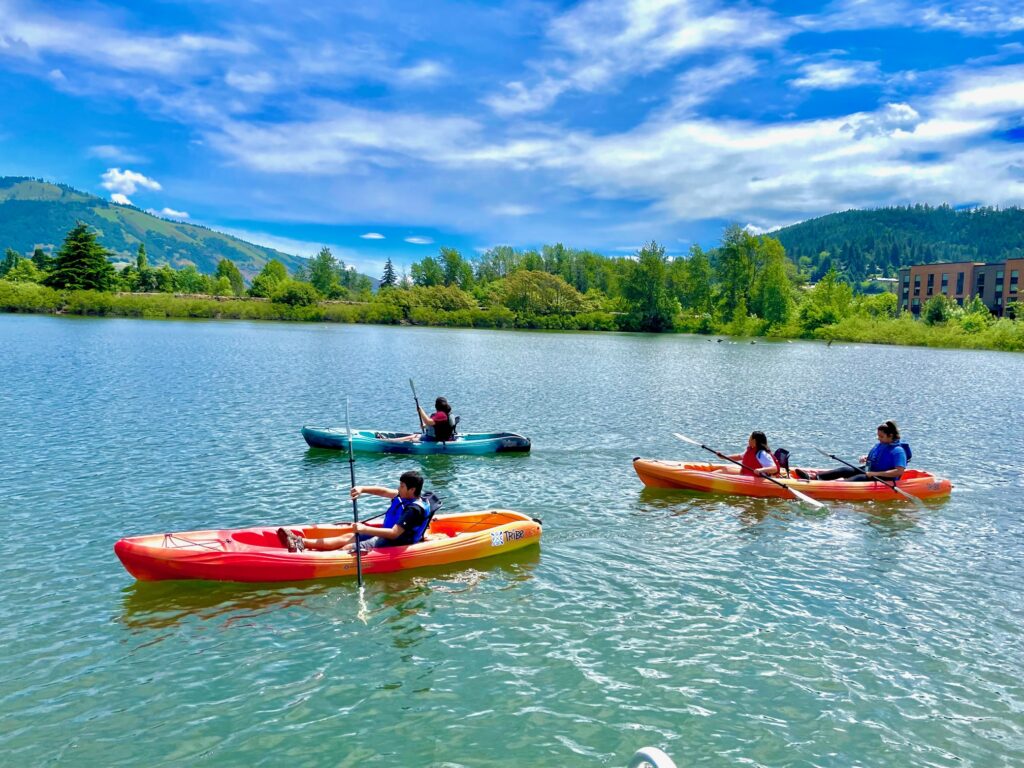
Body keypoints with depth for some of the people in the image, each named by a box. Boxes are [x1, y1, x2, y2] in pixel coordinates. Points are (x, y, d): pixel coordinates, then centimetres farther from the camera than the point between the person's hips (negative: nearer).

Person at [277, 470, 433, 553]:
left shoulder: (414, 509, -25)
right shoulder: (406, 497, 4)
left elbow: (394, 533, -31)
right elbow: (383, 491, 10)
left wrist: (365, 529, -32)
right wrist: (362, 489, -6)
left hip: (394, 544, -10)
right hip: (385, 535, 10)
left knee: (348, 549, -14)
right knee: (347, 537, 3)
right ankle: (301, 542, -1)